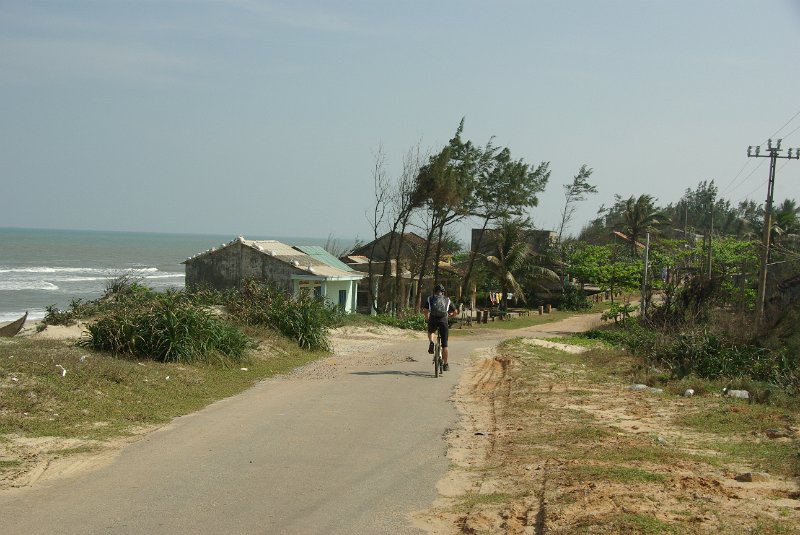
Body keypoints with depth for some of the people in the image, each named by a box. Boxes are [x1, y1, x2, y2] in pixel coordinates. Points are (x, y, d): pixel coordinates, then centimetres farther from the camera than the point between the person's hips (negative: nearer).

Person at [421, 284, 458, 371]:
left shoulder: (430, 298, 15)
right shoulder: (447, 300, 18)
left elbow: (425, 310, 4)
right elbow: (455, 311, 20)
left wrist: (427, 318, 21)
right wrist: (450, 315, 41)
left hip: (433, 321, 0)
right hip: (444, 321, 0)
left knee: (430, 331, 36)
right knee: (444, 344, 8)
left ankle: (431, 343, 8)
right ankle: (445, 364, 11)